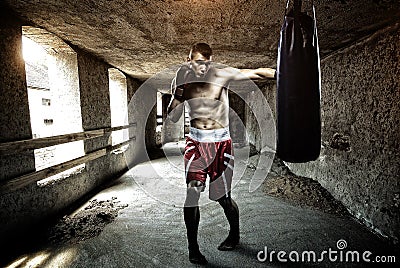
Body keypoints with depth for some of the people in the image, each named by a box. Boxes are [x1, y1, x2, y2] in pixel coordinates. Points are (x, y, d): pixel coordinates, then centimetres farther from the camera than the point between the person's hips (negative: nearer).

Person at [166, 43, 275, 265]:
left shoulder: (221, 75, -5)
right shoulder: (183, 79, 3)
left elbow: (256, 73, -9)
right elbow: (173, 118, 3)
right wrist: (178, 96, -14)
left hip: (221, 143, -1)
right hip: (195, 142, 2)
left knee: (222, 197, 6)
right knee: (192, 192, -7)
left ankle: (234, 234, 39)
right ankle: (192, 248, 16)